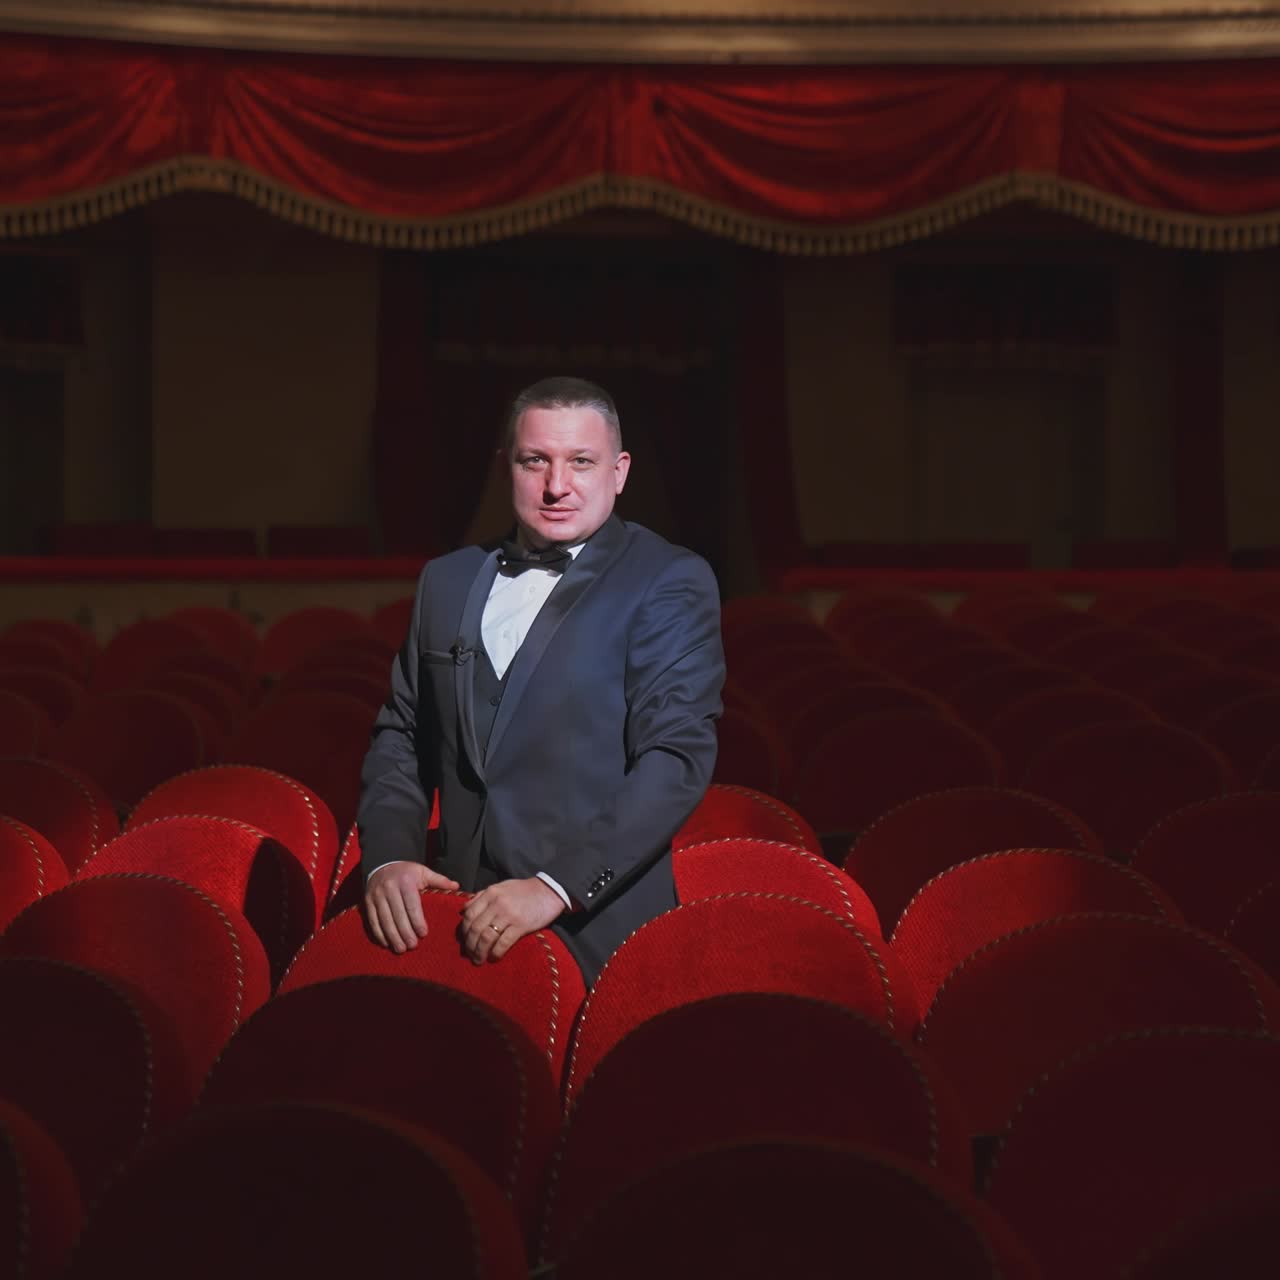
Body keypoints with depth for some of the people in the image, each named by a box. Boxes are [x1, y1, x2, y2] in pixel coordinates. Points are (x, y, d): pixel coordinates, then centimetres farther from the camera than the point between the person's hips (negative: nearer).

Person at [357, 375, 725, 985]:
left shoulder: (670, 583, -4)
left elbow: (677, 755, -13)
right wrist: (389, 857, -4)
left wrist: (557, 886, -22)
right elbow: (401, 739, 15)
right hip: (463, 930, 4)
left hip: (596, 934, -4)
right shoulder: (447, 581, 13)